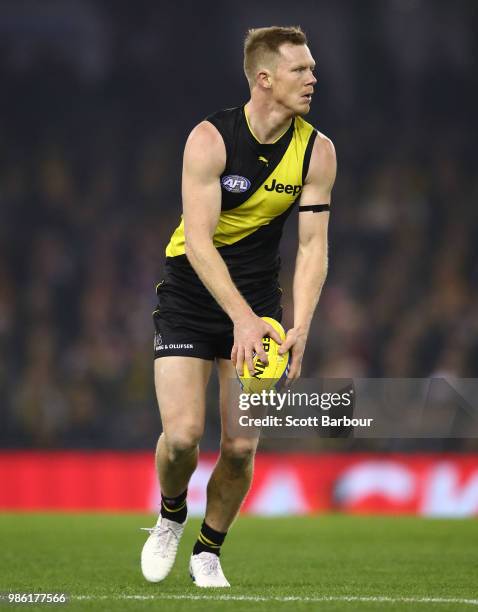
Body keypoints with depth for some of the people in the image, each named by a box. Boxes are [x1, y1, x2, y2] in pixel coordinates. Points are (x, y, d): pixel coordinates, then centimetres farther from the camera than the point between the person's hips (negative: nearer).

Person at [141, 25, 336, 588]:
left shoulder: (317, 151, -7)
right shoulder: (210, 139, -18)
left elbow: (313, 245, -8)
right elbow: (198, 241, -23)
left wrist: (299, 329, -21)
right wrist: (242, 317, -34)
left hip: (257, 305, 3)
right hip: (190, 299, -3)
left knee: (241, 448, -5)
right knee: (182, 435, -15)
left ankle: (208, 552, 18)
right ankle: (170, 517, 18)